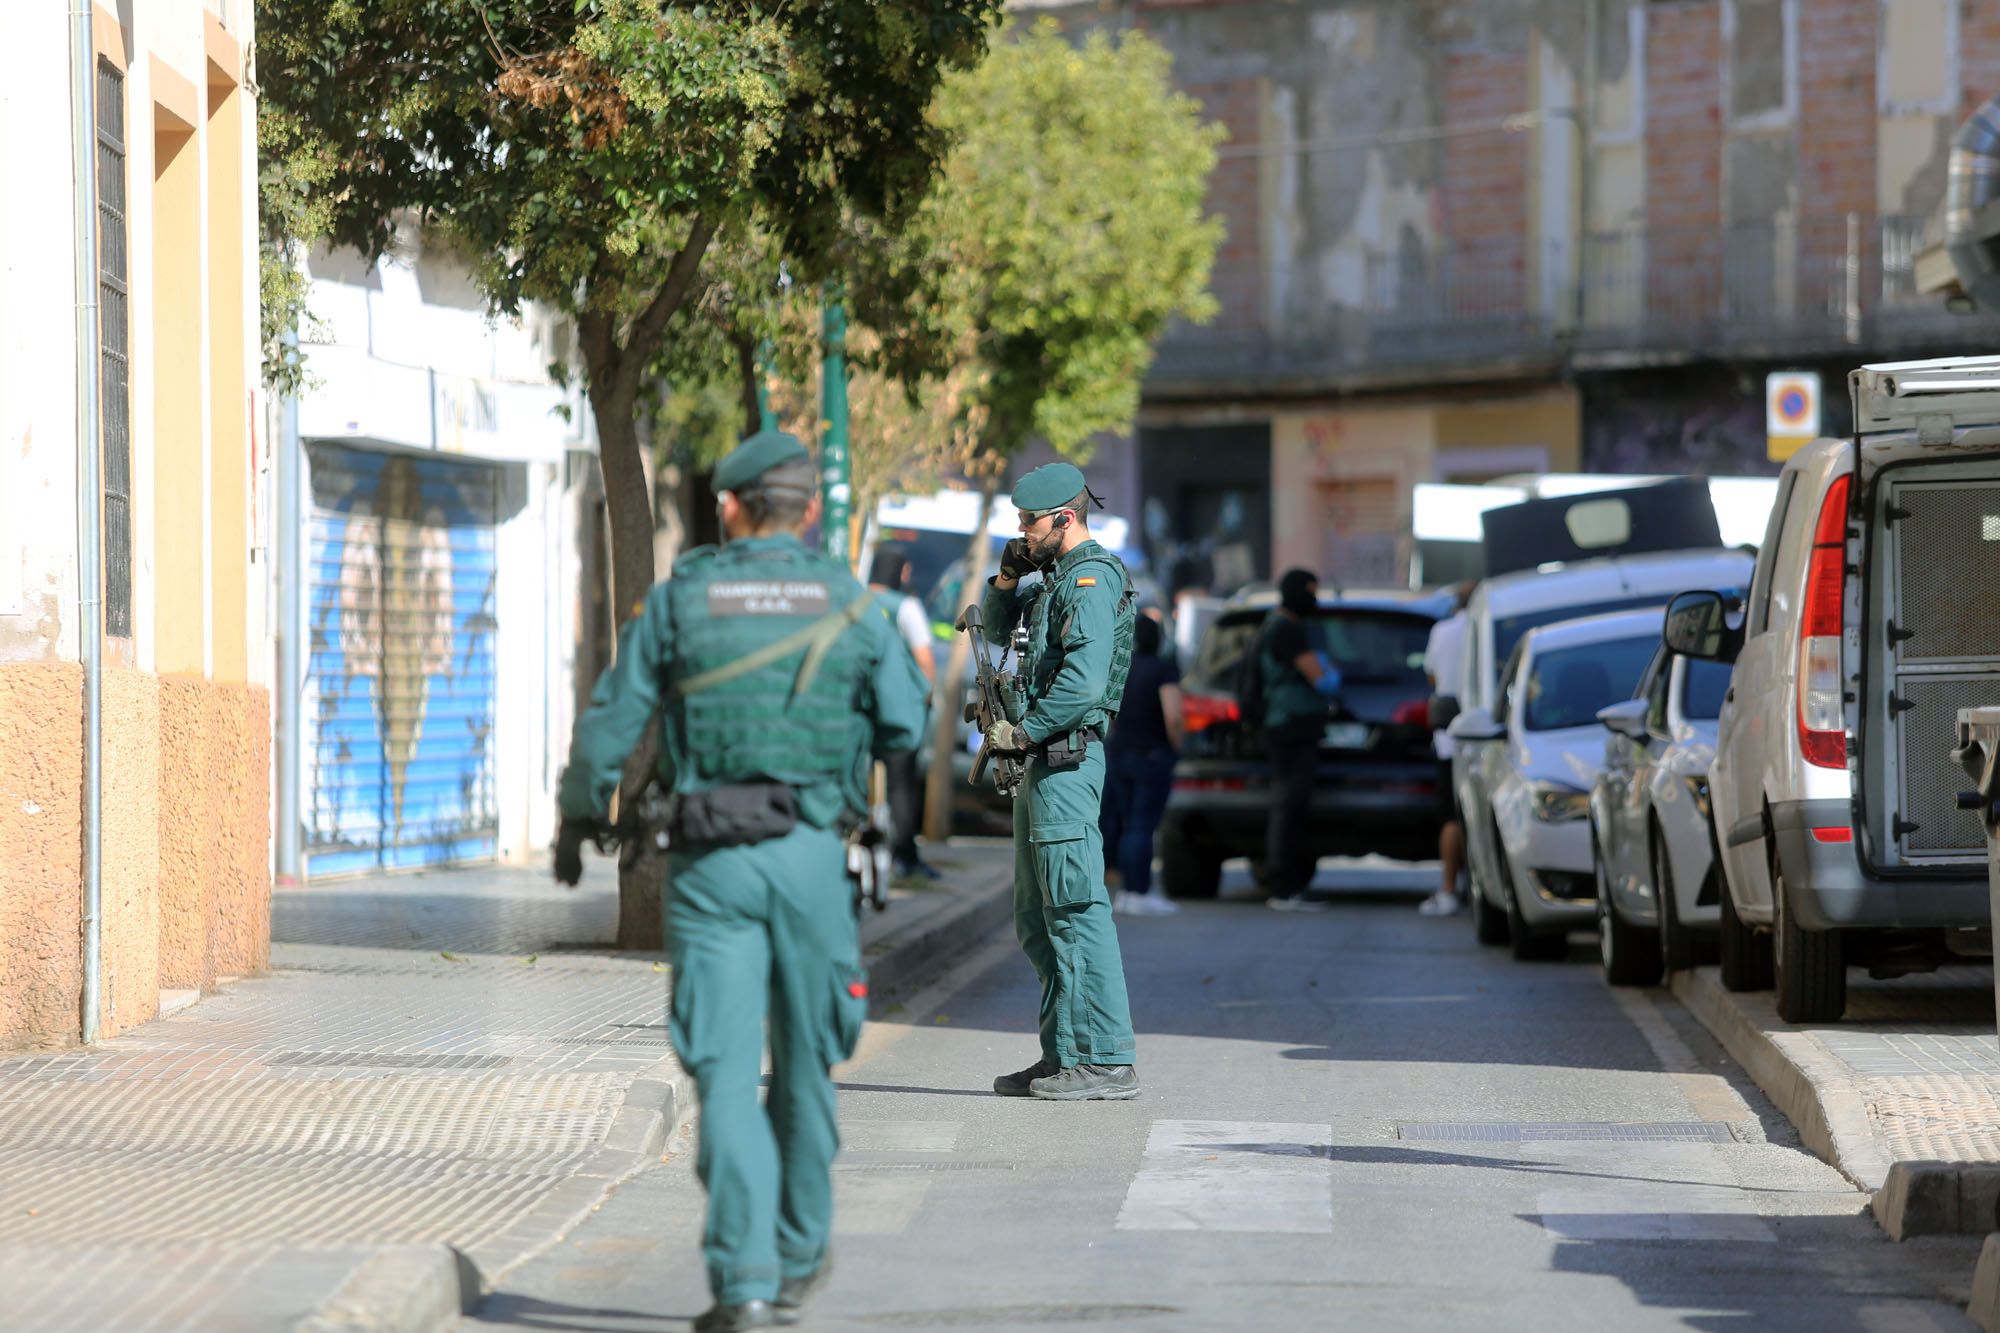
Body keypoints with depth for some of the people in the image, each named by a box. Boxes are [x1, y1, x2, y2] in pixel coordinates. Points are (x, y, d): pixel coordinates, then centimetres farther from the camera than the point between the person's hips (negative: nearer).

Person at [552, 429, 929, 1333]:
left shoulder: (680, 598, 1)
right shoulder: (851, 604, 3)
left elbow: (608, 724, 2)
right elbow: (906, 728, 8)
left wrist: (577, 821, 16)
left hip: (710, 861, -1)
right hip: (811, 856, 1)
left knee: (726, 1070, -4)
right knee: (804, 1065, 17)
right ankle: (798, 1257, 29)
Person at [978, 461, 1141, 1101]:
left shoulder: (1092, 580, -13)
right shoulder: (1056, 578, 18)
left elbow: (1085, 682, -25)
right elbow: (995, 628, 30)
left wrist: (1024, 732, -17)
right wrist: (1007, 577, 11)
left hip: (1067, 759, -11)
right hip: (1043, 763, 11)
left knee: (1077, 911, -12)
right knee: (1036, 920, 13)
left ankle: (1108, 1061, -13)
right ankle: (1063, 1055, 16)